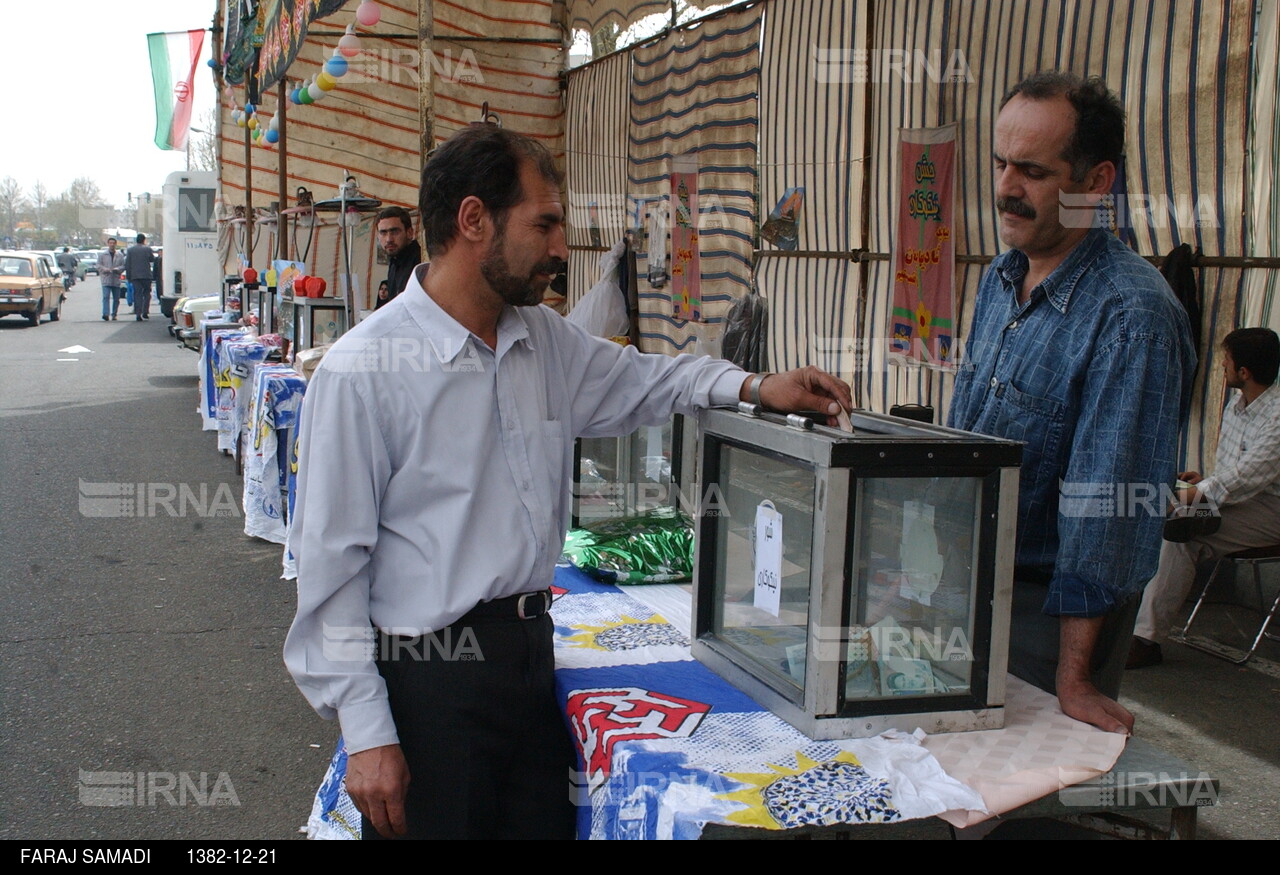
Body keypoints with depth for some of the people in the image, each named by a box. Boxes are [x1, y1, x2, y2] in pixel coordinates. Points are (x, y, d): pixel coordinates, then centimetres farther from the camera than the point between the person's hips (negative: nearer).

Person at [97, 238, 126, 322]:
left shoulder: (120, 255, 9)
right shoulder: (102, 254, 7)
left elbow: (123, 266, 7)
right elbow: (99, 266, 5)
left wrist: (117, 269, -13)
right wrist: (106, 269, -14)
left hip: (116, 280, 2)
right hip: (106, 280, -2)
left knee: (116, 298, 7)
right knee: (106, 297, -14)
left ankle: (114, 314, 19)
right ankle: (105, 314, -21)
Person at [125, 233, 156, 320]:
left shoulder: (130, 250, 4)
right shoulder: (147, 249, -3)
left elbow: (127, 264, 4)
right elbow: (153, 260, 10)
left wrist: (128, 276, 9)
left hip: (134, 276, 1)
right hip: (146, 276, -1)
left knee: (137, 295, 2)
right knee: (147, 293, 12)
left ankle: (138, 314, -5)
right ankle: (145, 312, 3)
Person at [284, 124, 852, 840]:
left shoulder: (545, 338, 6)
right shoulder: (363, 370, -14)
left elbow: (633, 379, 26)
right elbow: (332, 562, -13)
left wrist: (753, 386, 10)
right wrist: (367, 733, -15)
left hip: (532, 652, 6)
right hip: (430, 671, -6)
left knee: (546, 823, 13)